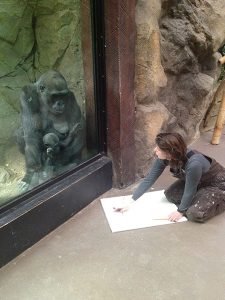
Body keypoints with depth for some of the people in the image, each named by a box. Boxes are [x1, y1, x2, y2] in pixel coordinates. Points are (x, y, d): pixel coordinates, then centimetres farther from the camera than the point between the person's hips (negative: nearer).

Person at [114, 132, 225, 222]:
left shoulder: (194, 163, -41)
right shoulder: (163, 158, -21)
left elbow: (190, 191, -27)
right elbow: (149, 179, -14)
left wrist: (180, 211, -13)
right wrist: (131, 202, -14)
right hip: (199, 182, 7)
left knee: (195, 214, -22)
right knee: (170, 194, -4)